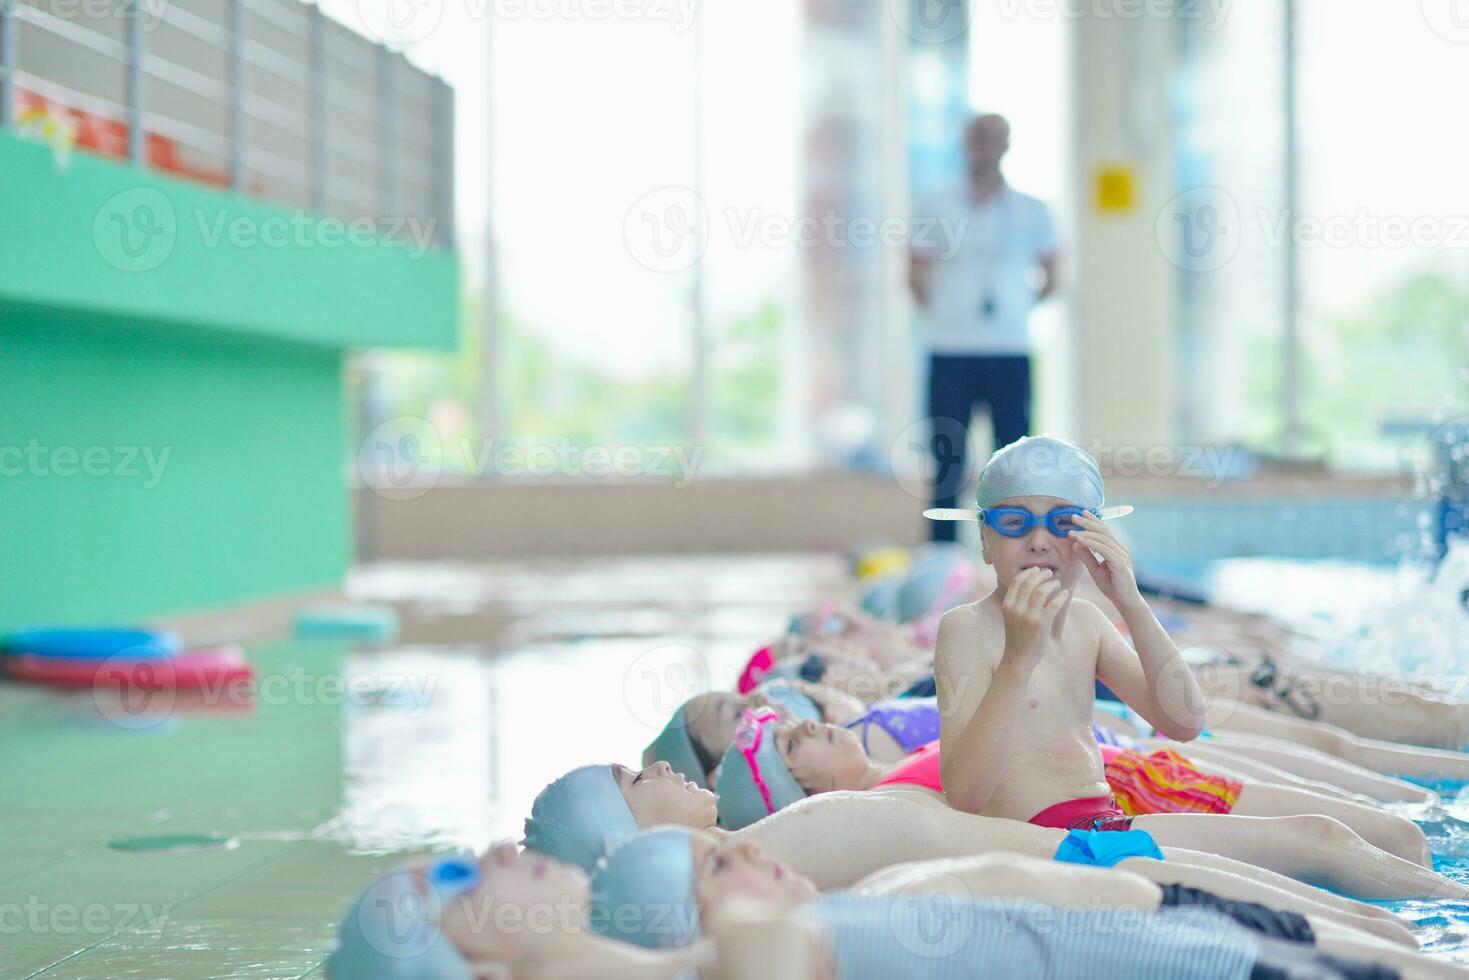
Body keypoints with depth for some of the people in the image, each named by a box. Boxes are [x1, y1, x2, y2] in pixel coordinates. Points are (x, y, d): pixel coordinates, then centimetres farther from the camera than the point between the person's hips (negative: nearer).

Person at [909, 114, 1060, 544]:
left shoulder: (1031, 212, 8)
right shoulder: (937, 209, 7)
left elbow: (1049, 277, 15)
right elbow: (917, 274, 10)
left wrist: (1020, 306, 5)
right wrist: (943, 311, 3)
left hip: (1010, 351, 0)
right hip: (950, 352, 0)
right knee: (947, 459, 2)